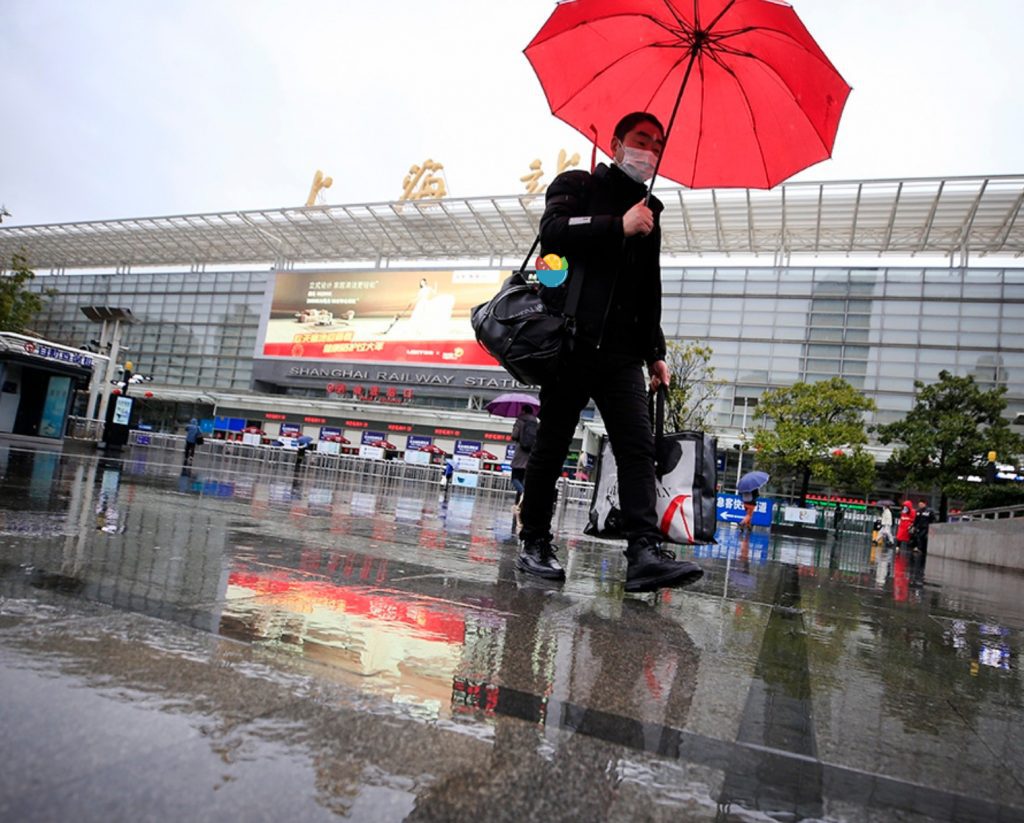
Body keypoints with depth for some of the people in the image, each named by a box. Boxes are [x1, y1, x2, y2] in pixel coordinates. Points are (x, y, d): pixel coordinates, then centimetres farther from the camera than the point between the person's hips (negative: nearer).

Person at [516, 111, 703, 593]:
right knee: (552, 445, 0)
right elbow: (553, 230, -13)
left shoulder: (648, 213, 25)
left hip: (622, 352, 5)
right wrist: (618, 227, -15)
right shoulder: (577, 186, 10)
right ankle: (534, 544, 12)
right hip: (570, 341, -5)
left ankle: (644, 553, -14)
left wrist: (654, 352, 18)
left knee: (638, 447, -9)